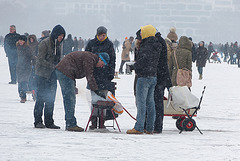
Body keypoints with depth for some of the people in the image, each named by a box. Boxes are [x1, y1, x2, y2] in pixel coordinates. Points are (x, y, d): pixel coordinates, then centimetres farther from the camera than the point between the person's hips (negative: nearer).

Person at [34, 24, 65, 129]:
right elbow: (40, 60, -15)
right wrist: (53, 66, -21)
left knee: (51, 99, 6)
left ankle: (49, 122, 10)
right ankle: (38, 121, 0)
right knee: (41, 98, -6)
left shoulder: (59, 44, 12)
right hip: (42, 74, -7)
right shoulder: (45, 43, -11)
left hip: (53, 75, 7)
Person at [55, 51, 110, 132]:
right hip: (65, 72, -11)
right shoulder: (89, 58, -13)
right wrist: (96, 90, -16)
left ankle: (69, 124, 15)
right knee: (70, 98, -11)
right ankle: (71, 124, -11)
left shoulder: (91, 59, 20)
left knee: (69, 99, 12)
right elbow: (89, 76, -17)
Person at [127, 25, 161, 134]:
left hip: (144, 77, -9)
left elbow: (142, 61, -20)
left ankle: (139, 128, -8)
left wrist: (133, 67, -3)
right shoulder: (156, 47, 13)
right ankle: (150, 128, 12)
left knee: (141, 102, -7)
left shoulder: (146, 47, -16)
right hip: (153, 76, 9)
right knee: (150, 102, 10)